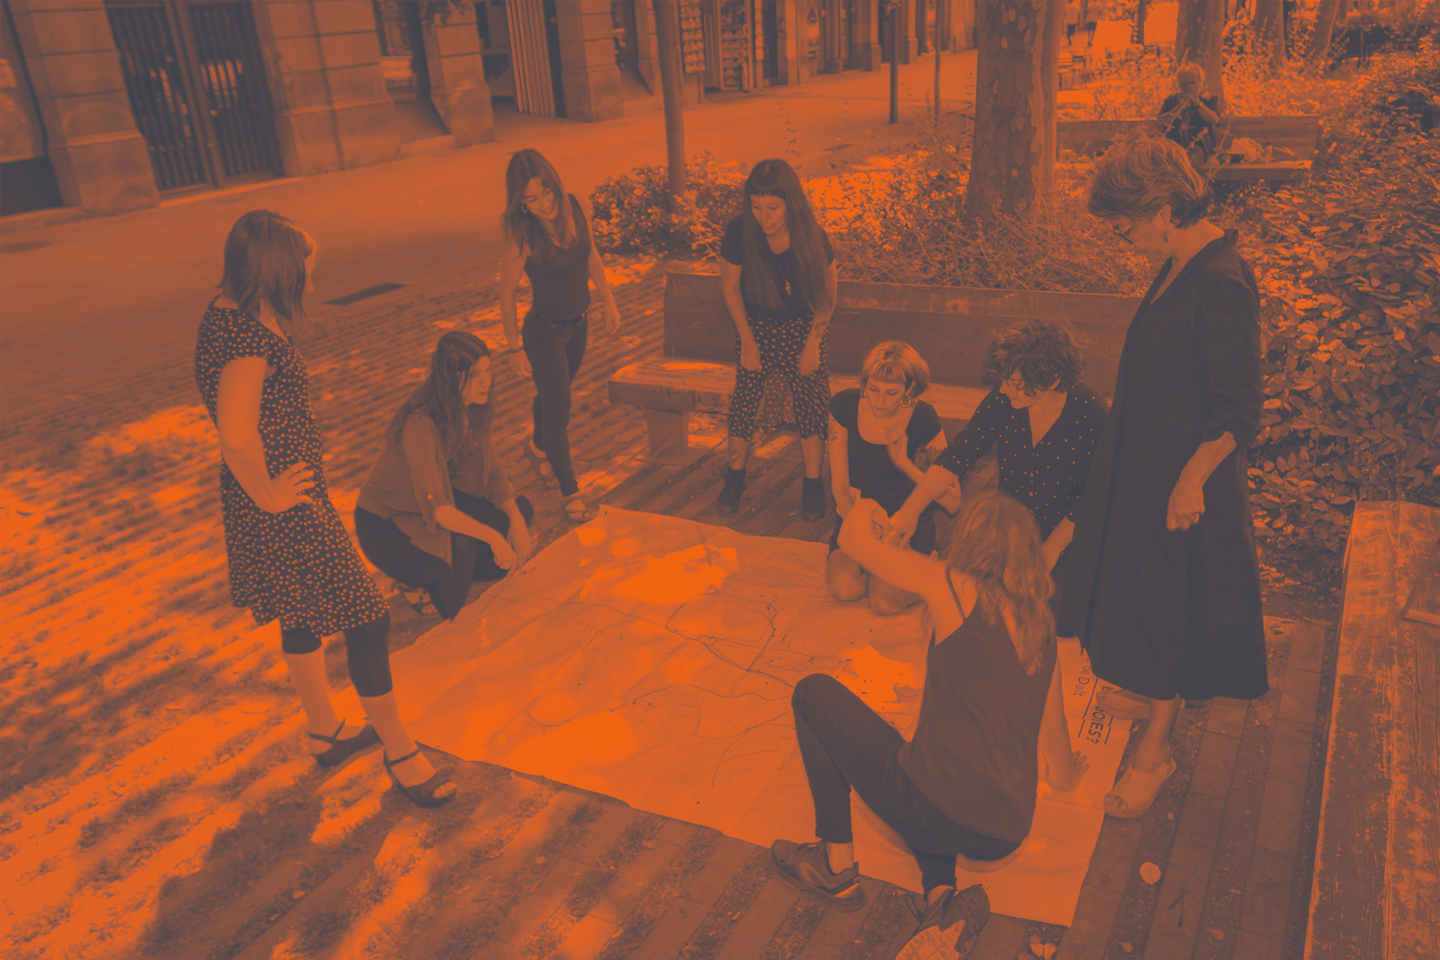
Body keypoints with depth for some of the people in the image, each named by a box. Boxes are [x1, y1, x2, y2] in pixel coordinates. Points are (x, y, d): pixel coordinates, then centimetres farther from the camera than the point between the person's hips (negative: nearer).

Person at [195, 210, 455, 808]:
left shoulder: (230, 313, 5)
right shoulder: (247, 333, -27)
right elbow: (237, 433, -36)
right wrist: (266, 493, -24)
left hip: (293, 498, 11)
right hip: (284, 511, -11)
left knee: (301, 614, 24)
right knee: (367, 619, -1)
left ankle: (326, 732, 43)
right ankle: (400, 753, 14)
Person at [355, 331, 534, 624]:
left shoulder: (474, 410, -8)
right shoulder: (420, 427, -33)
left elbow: (493, 473, -3)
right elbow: (435, 508, -37)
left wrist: (515, 519, -18)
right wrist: (493, 537, -41)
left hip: (441, 503, 8)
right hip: (385, 523, -8)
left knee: (521, 509, -9)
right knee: (459, 546, -35)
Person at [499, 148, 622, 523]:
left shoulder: (573, 206, -11)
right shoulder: (521, 236, -26)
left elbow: (590, 255, 6)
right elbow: (506, 294, -16)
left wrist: (609, 302, 11)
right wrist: (513, 349, -12)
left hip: (578, 324, 6)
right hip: (545, 332, -6)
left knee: (555, 393, 28)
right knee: (558, 411, 4)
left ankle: (538, 447, 57)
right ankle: (570, 492, 22)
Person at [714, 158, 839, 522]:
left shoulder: (812, 238, -21)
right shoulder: (740, 232, -21)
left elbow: (827, 295, -5)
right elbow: (730, 286, -4)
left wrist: (812, 344, -4)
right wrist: (747, 341, -3)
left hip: (803, 327, 0)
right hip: (756, 325, 1)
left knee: (811, 399, -7)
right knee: (745, 396, -5)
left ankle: (812, 482, 11)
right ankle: (735, 476, 17)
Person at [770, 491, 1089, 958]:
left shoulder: (957, 589, -7)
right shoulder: (1042, 629, 10)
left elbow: (853, 539, -1)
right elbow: (1053, 728, 24)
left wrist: (865, 511, 23)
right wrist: (1063, 778, 46)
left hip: (935, 811, -6)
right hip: (1004, 840, 6)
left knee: (814, 693, 12)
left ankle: (837, 866, 14)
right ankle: (942, 895, 11)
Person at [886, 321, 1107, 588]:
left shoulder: (1091, 415, -21)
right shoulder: (1003, 399, -12)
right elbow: (958, 455, -14)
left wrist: (1051, 550, -16)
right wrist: (911, 509, -25)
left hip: (1065, 535, -3)